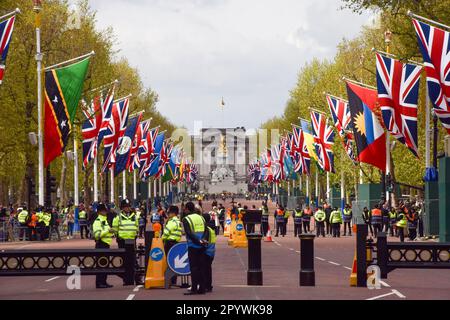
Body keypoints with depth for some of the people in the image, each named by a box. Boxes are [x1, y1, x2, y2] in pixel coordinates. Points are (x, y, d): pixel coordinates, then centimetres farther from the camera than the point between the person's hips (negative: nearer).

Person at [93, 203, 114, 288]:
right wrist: (108, 231, -25)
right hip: (101, 244, -10)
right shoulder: (97, 221, -11)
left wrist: (111, 233, 20)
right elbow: (97, 234, -22)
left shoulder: (105, 220, 20)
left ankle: (104, 282, 16)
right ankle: (99, 283, -9)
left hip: (106, 245, 10)